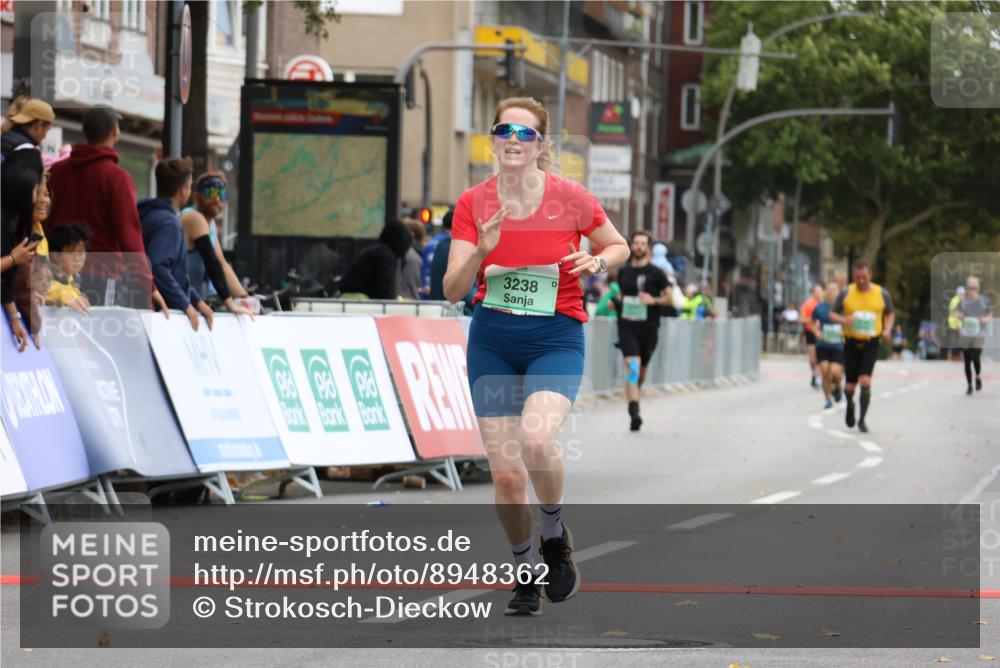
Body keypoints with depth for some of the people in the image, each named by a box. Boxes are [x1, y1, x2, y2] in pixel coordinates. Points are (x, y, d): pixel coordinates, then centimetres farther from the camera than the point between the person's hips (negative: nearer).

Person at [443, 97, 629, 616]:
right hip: (492, 343, 2)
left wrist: (597, 262, -12)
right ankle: (524, 570, 23)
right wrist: (481, 251, -24)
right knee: (505, 473, -1)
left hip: (556, 339, -2)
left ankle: (554, 532, 1)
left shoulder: (570, 198, -7)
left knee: (536, 440, -29)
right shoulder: (473, 204, -3)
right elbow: (452, 291, -6)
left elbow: (619, 246, 10)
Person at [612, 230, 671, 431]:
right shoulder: (623, 272, 9)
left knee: (641, 369, 13)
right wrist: (616, 302, 5)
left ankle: (634, 398, 40)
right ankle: (634, 412, -25)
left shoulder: (656, 273, 0)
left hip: (648, 326, 0)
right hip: (627, 326, 0)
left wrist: (654, 300, -15)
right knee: (632, 366, -17)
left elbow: (669, 297, 2)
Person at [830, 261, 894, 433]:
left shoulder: (882, 294, 0)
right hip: (851, 343, 1)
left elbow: (890, 313, 16)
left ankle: (862, 419, -5)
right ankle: (850, 404, 41)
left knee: (865, 382, -16)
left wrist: (887, 329, -3)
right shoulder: (846, 293, -2)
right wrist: (844, 320, -18)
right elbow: (833, 314, 4)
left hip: (871, 343, -1)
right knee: (850, 384, 6)